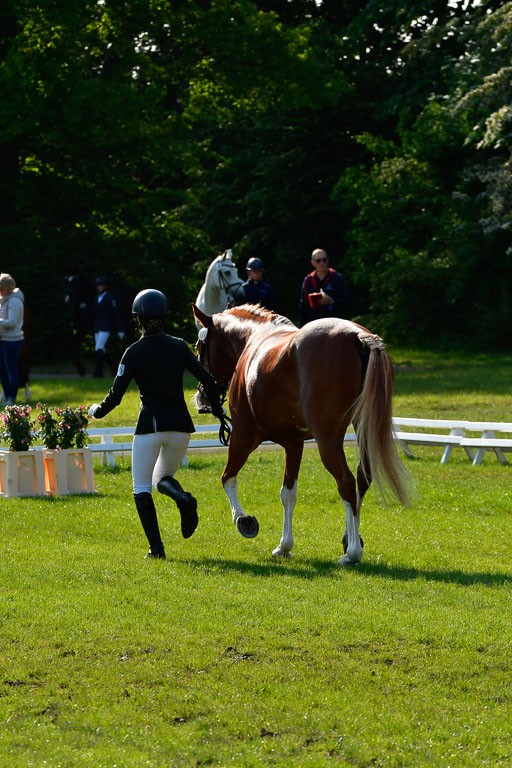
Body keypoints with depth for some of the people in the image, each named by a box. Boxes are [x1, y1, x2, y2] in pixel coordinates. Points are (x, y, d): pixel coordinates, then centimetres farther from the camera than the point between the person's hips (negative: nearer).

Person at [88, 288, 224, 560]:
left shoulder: (134, 352, -4)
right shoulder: (179, 347, 3)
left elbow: (115, 395, -4)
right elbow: (207, 380, -3)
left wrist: (96, 411, 17)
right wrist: (217, 408, 15)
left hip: (150, 425, -3)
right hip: (180, 425, 4)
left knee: (142, 488, 7)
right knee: (162, 477, 23)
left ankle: (156, 546, -8)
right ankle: (183, 498, -13)